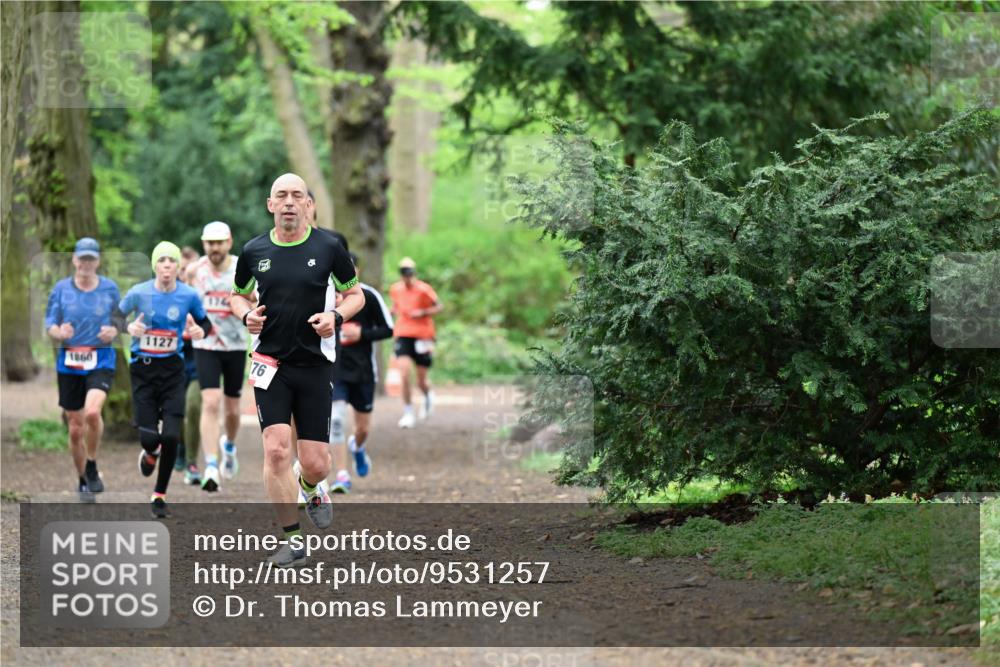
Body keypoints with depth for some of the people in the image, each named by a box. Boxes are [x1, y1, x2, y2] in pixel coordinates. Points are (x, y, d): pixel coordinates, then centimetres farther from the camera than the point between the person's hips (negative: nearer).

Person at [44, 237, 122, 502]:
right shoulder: (61, 288, 3)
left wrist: (114, 330, -11)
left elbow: (120, 320, 12)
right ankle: (83, 481, 24)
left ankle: (92, 468, -6)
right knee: (75, 428, 5)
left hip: (101, 361, -2)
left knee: (92, 411, -27)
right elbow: (49, 324, 5)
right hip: (69, 363, 2)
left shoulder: (110, 288, 3)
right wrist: (59, 332, -19)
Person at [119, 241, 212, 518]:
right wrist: (129, 328, -13)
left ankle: (159, 496, 9)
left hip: (172, 370, 1)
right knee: (149, 437, -7)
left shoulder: (189, 295, -4)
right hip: (143, 369, -1)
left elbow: (205, 322, 13)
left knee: (171, 437, -10)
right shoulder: (138, 293, -6)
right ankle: (150, 453, 34)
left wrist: (201, 331, -10)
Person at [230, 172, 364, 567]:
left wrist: (336, 316, -13)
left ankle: (310, 489, 37)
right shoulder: (254, 251, 2)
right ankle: (292, 539, -3)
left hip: (315, 364, 0)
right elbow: (238, 295, 18)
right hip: (270, 361, 0)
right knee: (276, 449, -15)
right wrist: (246, 315, -5)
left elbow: (355, 295, 8)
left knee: (316, 464, -1)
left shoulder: (328, 247, -2)